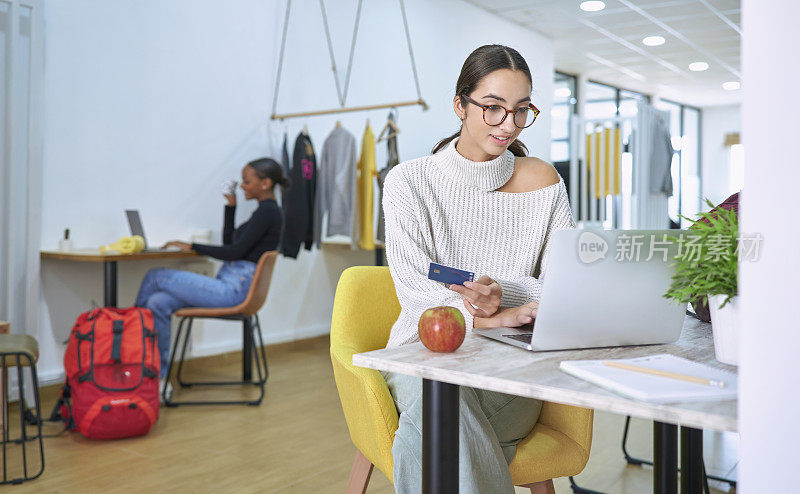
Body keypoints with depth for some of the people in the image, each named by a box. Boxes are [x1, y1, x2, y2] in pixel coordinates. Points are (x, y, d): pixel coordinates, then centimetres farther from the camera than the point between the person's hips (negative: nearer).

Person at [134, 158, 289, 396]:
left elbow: (235, 251, -19)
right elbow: (230, 243, 22)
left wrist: (192, 247, -10)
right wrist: (231, 206, 14)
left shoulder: (268, 211, -13)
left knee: (155, 276, -7)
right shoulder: (265, 210, 18)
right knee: (158, 303, -5)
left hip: (235, 289, -10)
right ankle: (160, 378, -1)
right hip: (229, 285, 10)